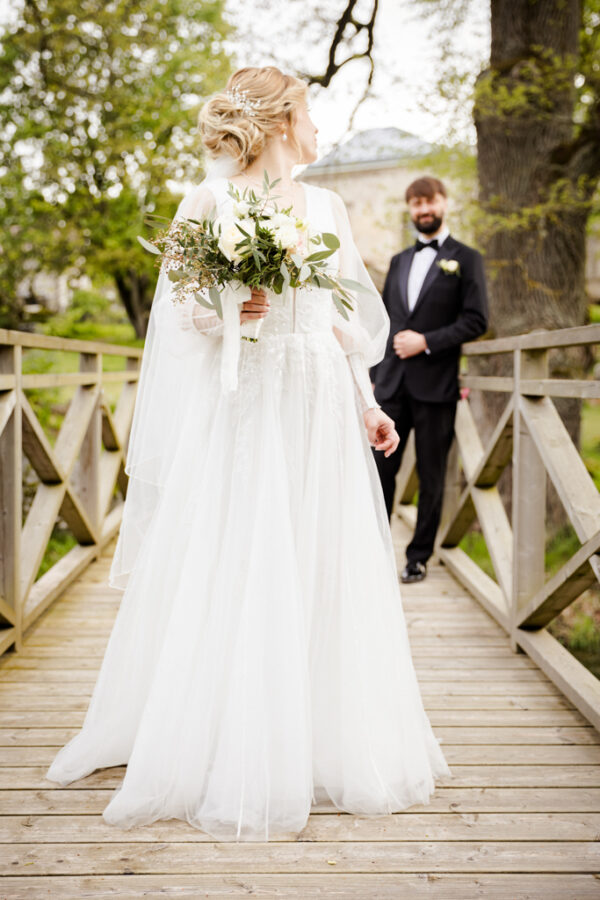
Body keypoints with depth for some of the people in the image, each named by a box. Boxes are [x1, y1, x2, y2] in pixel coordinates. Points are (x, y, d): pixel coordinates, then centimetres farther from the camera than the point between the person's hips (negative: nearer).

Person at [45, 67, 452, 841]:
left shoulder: (328, 208, 15)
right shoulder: (210, 201, 0)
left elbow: (345, 323, 15)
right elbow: (184, 315, 0)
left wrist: (367, 404, 9)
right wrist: (229, 309, -19)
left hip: (322, 409, 5)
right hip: (241, 408, -4)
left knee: (325, 579, 7)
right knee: (232, 584, -2)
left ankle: (329, 746, 22)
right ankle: (231, 757, 13)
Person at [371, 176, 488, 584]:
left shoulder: (466, 259, 2)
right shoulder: (399, 261, 17)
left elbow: (476, 320, -7)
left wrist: (426, 341, -15)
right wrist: (375, 374, 10)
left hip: (435, 386, -4)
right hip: (392, 384, 4)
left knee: (431, 477, 4)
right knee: (379, 469, 3)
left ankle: (419, 557, 15)